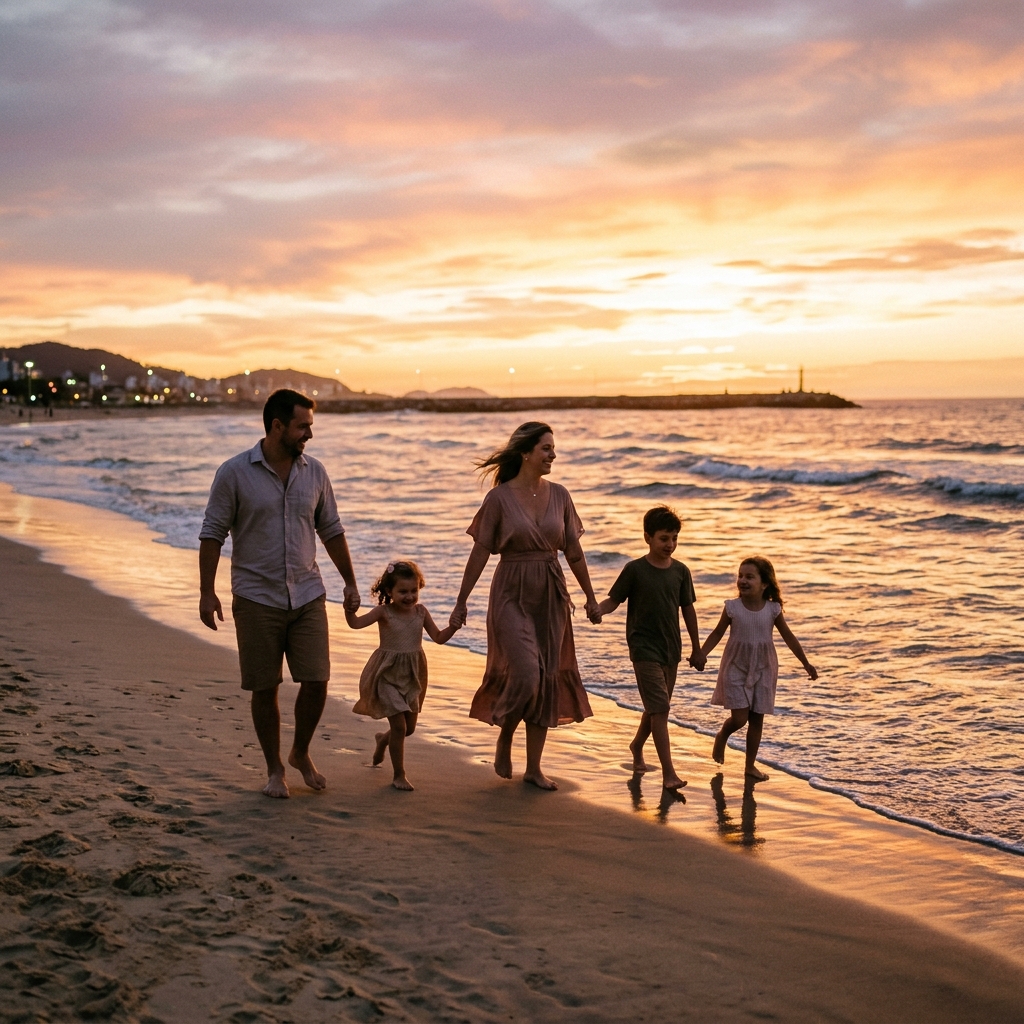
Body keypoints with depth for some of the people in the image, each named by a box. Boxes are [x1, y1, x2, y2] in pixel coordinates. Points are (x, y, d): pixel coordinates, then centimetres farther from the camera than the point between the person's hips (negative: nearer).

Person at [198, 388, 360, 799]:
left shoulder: (314, 472, 5)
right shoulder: (235, 473, -7)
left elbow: (331, 530, 15)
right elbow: (212, 534, -4)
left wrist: (350, 581, 15)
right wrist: (207, 592, -9)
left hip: (308, 596, 3)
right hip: (257, 599, -3)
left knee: (316, 681, -3)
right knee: (264, 688, 4)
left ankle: (301, 754, 23)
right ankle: (274, 769, 21)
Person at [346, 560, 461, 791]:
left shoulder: (420, 612, -1)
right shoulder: (384, 612, -12)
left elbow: (439, 637, 4)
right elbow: (356, 623, -23)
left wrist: (453, 626, -12)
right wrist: (348, 607, -41)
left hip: (412, 676, 5)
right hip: (388, 675, -5)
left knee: (409, 727, 14)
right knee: (399, 725, -9)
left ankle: (383, 739, 48)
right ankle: (399, 775, 7)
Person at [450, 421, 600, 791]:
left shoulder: (559, 495, 4)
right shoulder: (499, 497, -8)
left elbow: (573, 551, 10)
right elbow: (480, 552, -5)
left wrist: (590, 596, 13)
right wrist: (461, 602, -5)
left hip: (551, 596, 5)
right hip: (512, 595, -5)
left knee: (547, 679, 5)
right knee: (525, 674, -14)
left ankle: (534, 767, 15)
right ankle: (504, 738, 16)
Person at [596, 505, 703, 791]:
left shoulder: (680, 571, 4)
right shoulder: (635, 570, -8)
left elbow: (688, 609, 11)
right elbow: (614, 600, -5)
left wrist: (696, 648, 16)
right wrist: (597, 609, -28)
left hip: (671, 649, 5)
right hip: (644, 648, -5)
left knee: (657, 707, 17)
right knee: (659, 708, -11)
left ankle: (637, 746, 43)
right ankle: (668, 772, -12)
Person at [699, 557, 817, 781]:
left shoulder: (772, 609, -7)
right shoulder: (732, 608, -9)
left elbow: (788, 637, 4)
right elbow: (717, 633, 2)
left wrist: (806, 663, 6)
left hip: (763, 670, 2)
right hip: (736, 668, -2)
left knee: (757, 719, 7)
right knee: (739, 718, -8)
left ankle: (750, 765, 20)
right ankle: (721, 736, 26)